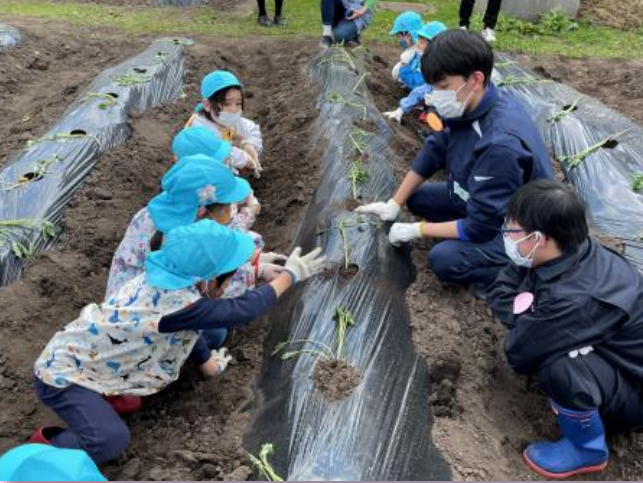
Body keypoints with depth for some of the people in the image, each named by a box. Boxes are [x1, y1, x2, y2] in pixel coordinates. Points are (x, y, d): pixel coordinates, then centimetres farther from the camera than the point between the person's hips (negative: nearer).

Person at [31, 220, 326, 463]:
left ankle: (109, 393, 16)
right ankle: (42, 446, 3)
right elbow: (245, 310, -26)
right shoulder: (178, 303, -34)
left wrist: (207, 362, 19)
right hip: (63, 373, -8)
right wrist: (290, 274, -16)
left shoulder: (165, 278, -8)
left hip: (78, 355, 8)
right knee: (110, 439, -25)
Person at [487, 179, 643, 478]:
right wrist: (526, 314, -19)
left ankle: (587, 449, -5)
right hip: (611, 351, 8)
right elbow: (499, 291, -1)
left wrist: (525, 316, -10)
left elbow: (519, 354, -26)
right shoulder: (568, 253, -13)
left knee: (558, 366, -35)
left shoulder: (574, 298, -37)